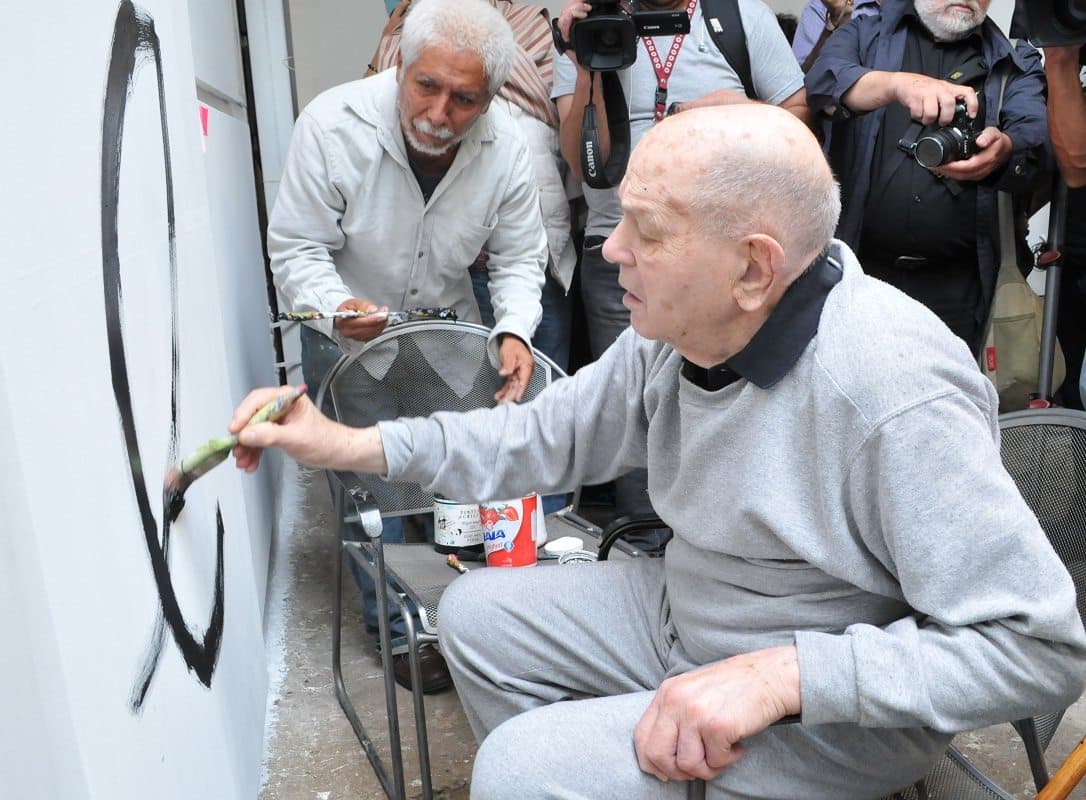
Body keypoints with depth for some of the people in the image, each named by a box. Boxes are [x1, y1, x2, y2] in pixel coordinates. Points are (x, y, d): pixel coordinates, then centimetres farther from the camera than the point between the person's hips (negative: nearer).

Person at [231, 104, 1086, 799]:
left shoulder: (894, 397, -32)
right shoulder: (679, 328, -9)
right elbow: (553, 432, 3)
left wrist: (786, 674, -34)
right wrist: (354, 445, -4)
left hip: (836, 704, -7)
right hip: (685, 609, 7)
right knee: (477, 613, 8)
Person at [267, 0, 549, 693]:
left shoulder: (506, 149, -19)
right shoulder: (333, 125, -28)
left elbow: (520, 257, -10)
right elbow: (297, 249, -22)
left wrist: (514, 330, -30)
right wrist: (336, 309, -43)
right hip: (347, 336, -2)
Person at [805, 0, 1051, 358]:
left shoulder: (1015, 62, 12)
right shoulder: (866, 34, 10)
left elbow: (1042, 143, -4)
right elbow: (823, 83, -11)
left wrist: (1006, 150, -28)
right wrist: (897, 82, -31)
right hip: (859, 268, -1)